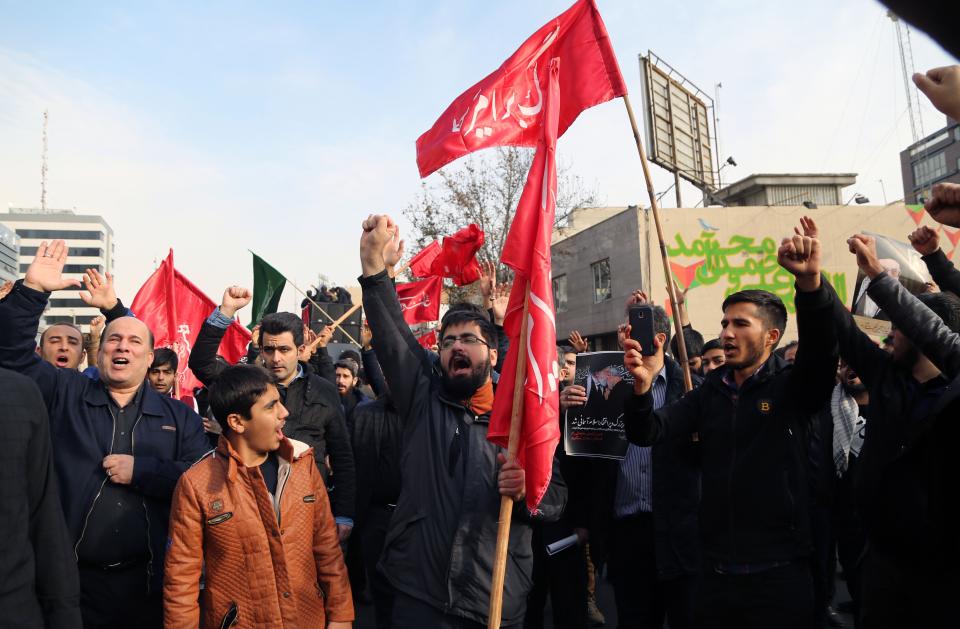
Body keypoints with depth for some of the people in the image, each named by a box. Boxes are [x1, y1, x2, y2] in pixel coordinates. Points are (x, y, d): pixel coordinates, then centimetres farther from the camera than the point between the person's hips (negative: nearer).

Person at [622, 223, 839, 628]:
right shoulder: (709, 393, 7)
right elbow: (646, 434, -3)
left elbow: (821, 346, -24)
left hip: (779, 573, -4)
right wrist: (643, 386, -23)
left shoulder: (794, 387, -3)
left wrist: (810, 282, -42)